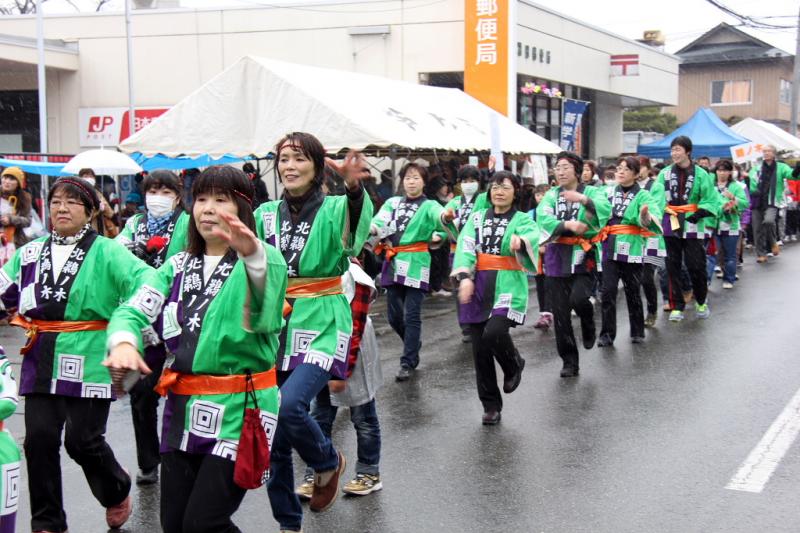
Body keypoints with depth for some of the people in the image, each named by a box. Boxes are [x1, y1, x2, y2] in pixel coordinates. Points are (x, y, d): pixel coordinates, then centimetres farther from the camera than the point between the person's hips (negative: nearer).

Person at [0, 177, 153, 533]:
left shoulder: (106, 252, -3)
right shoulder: (30, 253, 11)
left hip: (89, 361, -4)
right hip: (42, 361, 4)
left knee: (82, 440, -2)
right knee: (39, 438, -1)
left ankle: (117, 491, 30)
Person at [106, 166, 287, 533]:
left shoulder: (261, 260, -6)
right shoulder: (178, 266, 11)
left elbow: (272, 278, -31)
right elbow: (132, 312, -2)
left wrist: (253, 253, -55)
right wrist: (123, 342, -25)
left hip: (237, 410, -6)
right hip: (183, 410, 6)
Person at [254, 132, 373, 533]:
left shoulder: (334, 209, -5)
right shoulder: (265, 214, 8)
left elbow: (356, 232, -29)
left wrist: (353, 188, -47)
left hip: (321, 327, -4)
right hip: (273, 329, 5)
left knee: (289, 405, -26)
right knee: (273, 437, 7)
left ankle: (328, 462, 7)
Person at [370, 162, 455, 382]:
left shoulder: (429, 205, 0)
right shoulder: (392, 203, 13)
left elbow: (437, 214, -24)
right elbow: (379, 222, -2)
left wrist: (446, 216, -49)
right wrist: (373, 228, -26)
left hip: (415, 265, -5)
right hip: (393, 263, 5)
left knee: (411, 316, -7)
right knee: (394, 316, 11)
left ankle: (408, 363, 0)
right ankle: (414, 345, 37)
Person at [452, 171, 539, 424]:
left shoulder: (523, 220, 4)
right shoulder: (476, 218, 12)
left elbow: (533, 237, -19)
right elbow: (465, 248, -2)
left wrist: (520, 241, -43)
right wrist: (464, 276, -19)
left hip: (508, 287, -3)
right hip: (478, 287, 3)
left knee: (494, 333, -25)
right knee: (480, 349, 2)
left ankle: (513, 365, 10)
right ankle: (491, 406, 17)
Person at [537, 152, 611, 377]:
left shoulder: (591, 192, 3)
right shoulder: (551, 195, 10)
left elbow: (605, 210, -18)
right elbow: (543, 219, -8)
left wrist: (584, 199, -34)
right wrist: (567, 225, -22)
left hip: (583, 255, -3)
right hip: (557, 257, 3)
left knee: (578, 299, -24)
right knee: (560, 312, 2)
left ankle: (589, 328, 12)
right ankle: (569, 362, 14)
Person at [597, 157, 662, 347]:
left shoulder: (643, 196, -4)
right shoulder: (609, 192, 9)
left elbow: (655, 219, -19)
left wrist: (646, 216, -41)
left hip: (632, 250, -3)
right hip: (610, 249, 3)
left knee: (633, 292, 8)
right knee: (608, 291, -3)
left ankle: (637, 332, 23)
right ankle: (607, 334, 4)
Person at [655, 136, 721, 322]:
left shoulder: (701, 174, -1)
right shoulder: (665, 173, 6)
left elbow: (710, 200, -1)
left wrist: (699, 214, -12)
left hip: (692, 225, -2)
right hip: (670, 224, 2)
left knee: (696, 266, -1)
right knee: (672, 267, 4)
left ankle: (701, 302, 23)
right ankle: (676, 307, 13)